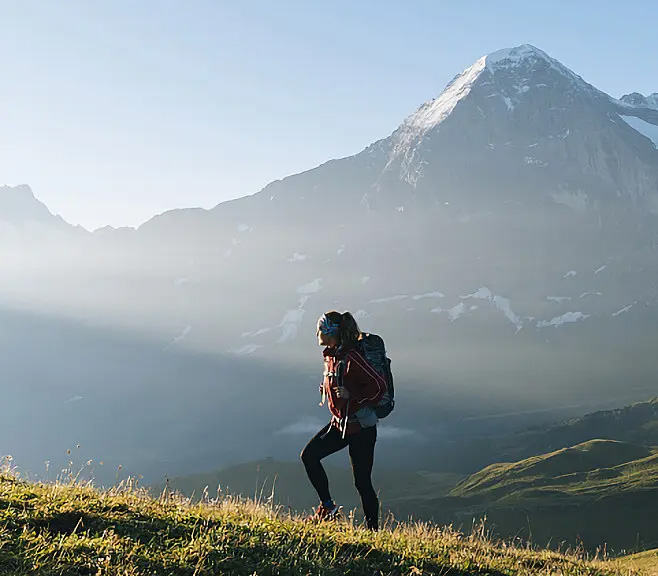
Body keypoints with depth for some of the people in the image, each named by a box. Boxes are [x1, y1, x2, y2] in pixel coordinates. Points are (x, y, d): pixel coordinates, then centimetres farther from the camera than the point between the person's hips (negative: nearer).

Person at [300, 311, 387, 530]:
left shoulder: (350, 357, -21)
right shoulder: (330, 356, 7)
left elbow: (379, 385, -23)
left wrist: (352, 397, -22)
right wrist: (327, 388, 8)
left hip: (360, 426, -9)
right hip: (340, 423, 9)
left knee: (362, 481, -2)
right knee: (309, 455, -4)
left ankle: (373, 530, 11)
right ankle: (328, 506, 7)